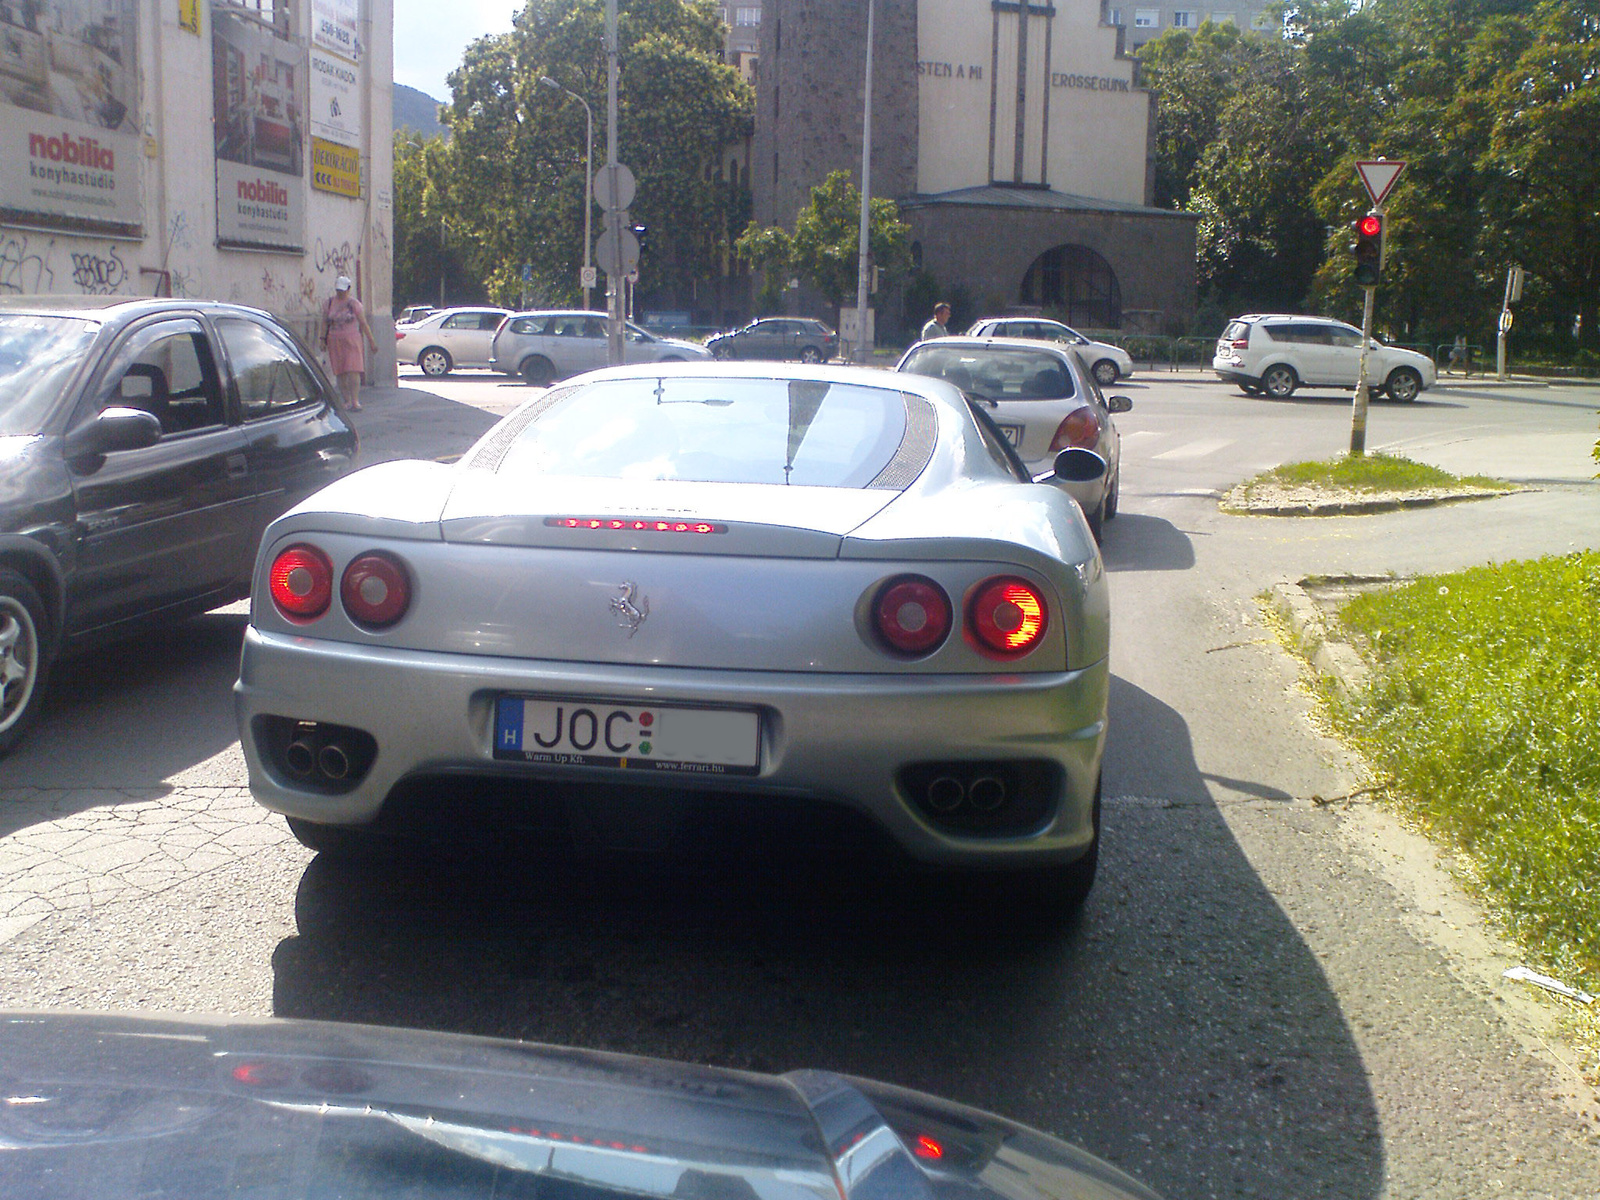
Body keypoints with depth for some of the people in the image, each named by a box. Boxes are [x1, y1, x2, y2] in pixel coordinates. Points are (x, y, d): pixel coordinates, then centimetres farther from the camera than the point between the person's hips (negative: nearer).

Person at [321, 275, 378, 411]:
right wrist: (323, 339, 5)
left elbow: (363, 323, 1)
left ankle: (355, 401, -13)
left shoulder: (354, 304, 1)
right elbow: (325, 323, 12)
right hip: (335, 341, 3)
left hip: (352, 340, -3)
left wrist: (371, 341, -1)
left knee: (353, 370, -12)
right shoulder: (329, 303, 8)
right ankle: (347, 401, 7)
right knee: (340, 373, 1)